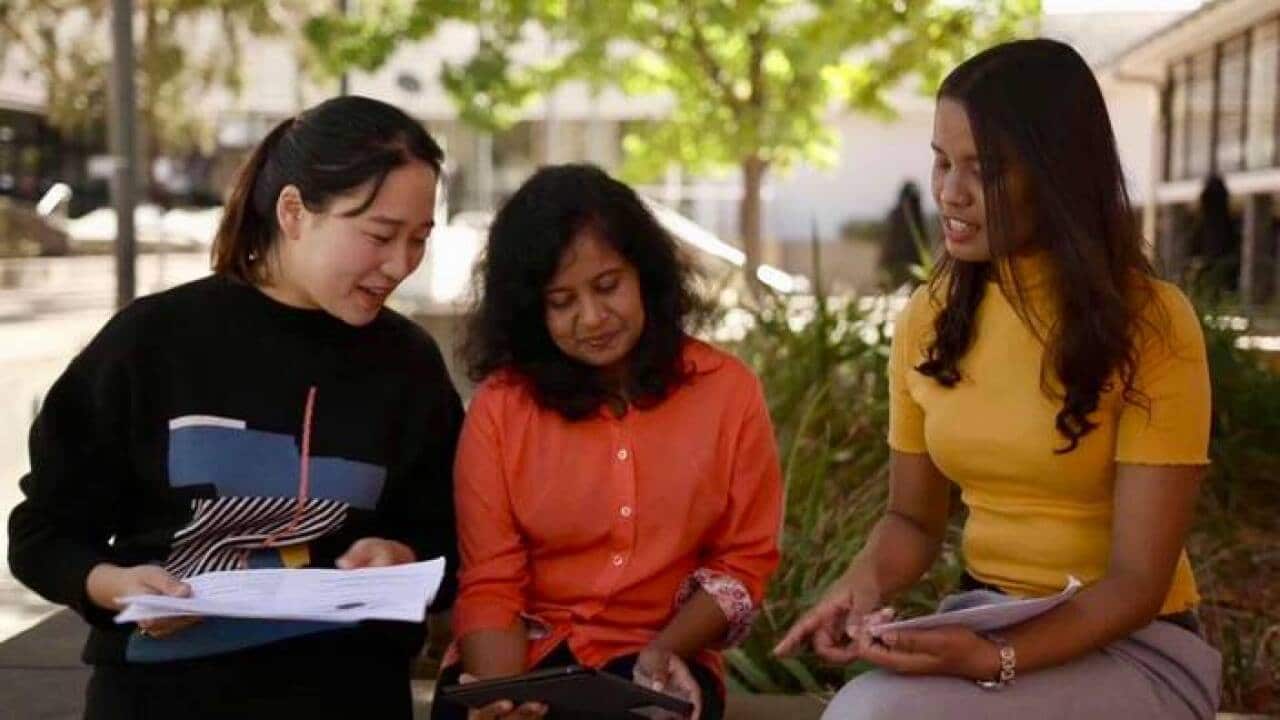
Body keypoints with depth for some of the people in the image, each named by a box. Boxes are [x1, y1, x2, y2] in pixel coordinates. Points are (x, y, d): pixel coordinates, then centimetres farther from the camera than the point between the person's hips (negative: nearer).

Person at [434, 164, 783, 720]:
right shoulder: (500, 404, -2)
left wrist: (664, 651, -12)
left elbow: (742, 561, 4)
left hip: (659, 661, 0)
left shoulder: (728, 390, 0)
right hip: (525, 652, 1)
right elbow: (490, 584, -3)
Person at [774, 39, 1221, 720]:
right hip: (978, 625, 5)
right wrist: (865, 583, -12)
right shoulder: (928, 317, 2)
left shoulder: (1149, 323, -13)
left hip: (1135, 647, -4)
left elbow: (1138, 578, -15)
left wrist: (997, 660, -29)